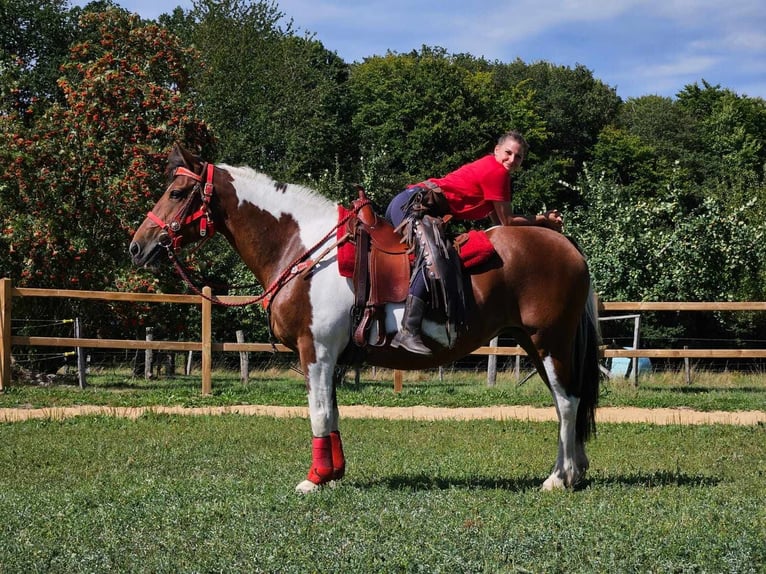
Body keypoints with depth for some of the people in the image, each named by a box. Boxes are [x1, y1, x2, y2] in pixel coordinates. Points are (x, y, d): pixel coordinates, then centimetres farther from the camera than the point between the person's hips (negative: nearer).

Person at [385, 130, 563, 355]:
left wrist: (542, 219, 20)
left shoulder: (489, 169, 24)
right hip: (412, 203, -12)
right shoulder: (497, 172, -6)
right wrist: (542, 220, 7)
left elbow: (498, 221, 22)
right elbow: (507, 222, -4)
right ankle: (408, 331, -45)